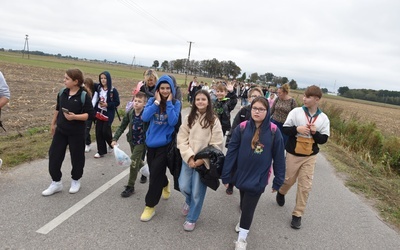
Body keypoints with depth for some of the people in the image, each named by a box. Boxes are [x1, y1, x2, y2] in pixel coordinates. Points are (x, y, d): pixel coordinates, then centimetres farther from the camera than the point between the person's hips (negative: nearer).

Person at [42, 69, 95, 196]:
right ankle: (56, 182, 20)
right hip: (60, 130, 5)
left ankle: (76, 181, 29)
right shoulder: (62, 92, 2)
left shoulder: (84, 96, -15)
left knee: (77, 157, 8)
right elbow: (57, 109, 16)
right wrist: (53, 124, 21)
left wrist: (75, 117, -28)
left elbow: (91, 114, -16)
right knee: (54, 155, 5)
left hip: (76, 133, -5)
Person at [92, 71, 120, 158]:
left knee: (105, 131, -5)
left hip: (109, 114, -5)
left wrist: (107, 104, -19)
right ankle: (101, 151, 16)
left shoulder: (113, 90, -11)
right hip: (99, 113, 5)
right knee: (98, 132, 5)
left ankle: (112, 144, 27)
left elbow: (117, 103, -8)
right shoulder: (98, 87, 1)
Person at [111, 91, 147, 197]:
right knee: (137, 160, 24)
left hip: (141, 142, -5)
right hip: (132, 141, 5)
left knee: (134, 163, -6)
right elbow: (122, 127, -3)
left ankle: (130, 187, 8)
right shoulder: (130, 113, -9)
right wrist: (115, 139, -11)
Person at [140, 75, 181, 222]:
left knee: (155, 173, -7)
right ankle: (165, 184, 52)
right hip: (151, 142, 4)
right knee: (154, 171, 18)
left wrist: (169, 102, -18)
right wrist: (157, 102, -17)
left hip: (165, 143, -4)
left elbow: (173, 122, -19)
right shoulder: (152, 100, 0)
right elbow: (145, 117, -15)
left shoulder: (175, 103, -6)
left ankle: (150, 206, 9)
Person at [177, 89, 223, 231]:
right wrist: (189, 157, -13)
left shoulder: (214, 121, -6)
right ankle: (189, 201, 40)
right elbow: (182, 139, -1)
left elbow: (216, 145, -9)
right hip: (188, 159, 3)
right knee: (183, 186, 3)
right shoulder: (189, 118, 3)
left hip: (204, 161, -3)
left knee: (197, 192, 5)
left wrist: (203, 159, -14)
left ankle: (192, 218, 28)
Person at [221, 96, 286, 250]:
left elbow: (279, 158, -4)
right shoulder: (241, 128, -9)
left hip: (259, 178, -2)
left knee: (248, 207, 5)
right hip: (241, 175, 2)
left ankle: (242, 237, 26)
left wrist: (278, 180, -1)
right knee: (244, 204, 21)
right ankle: (244, 220, 52)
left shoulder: (274, 132, -11)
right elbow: (231, 152, -6)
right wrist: (226, 175, -5)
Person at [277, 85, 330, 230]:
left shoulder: (323, 118, -2)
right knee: (289, 180, 15)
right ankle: (281, 193, 49)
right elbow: (284, 129, -4)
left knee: (305, 186, 1)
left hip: (310, 156, 1)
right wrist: (297, 129, -22)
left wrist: (315, 132, -19)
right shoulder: (296, 112, -6)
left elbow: (324, 139, 0)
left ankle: (297, 214, 14)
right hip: (293, 154, -1)